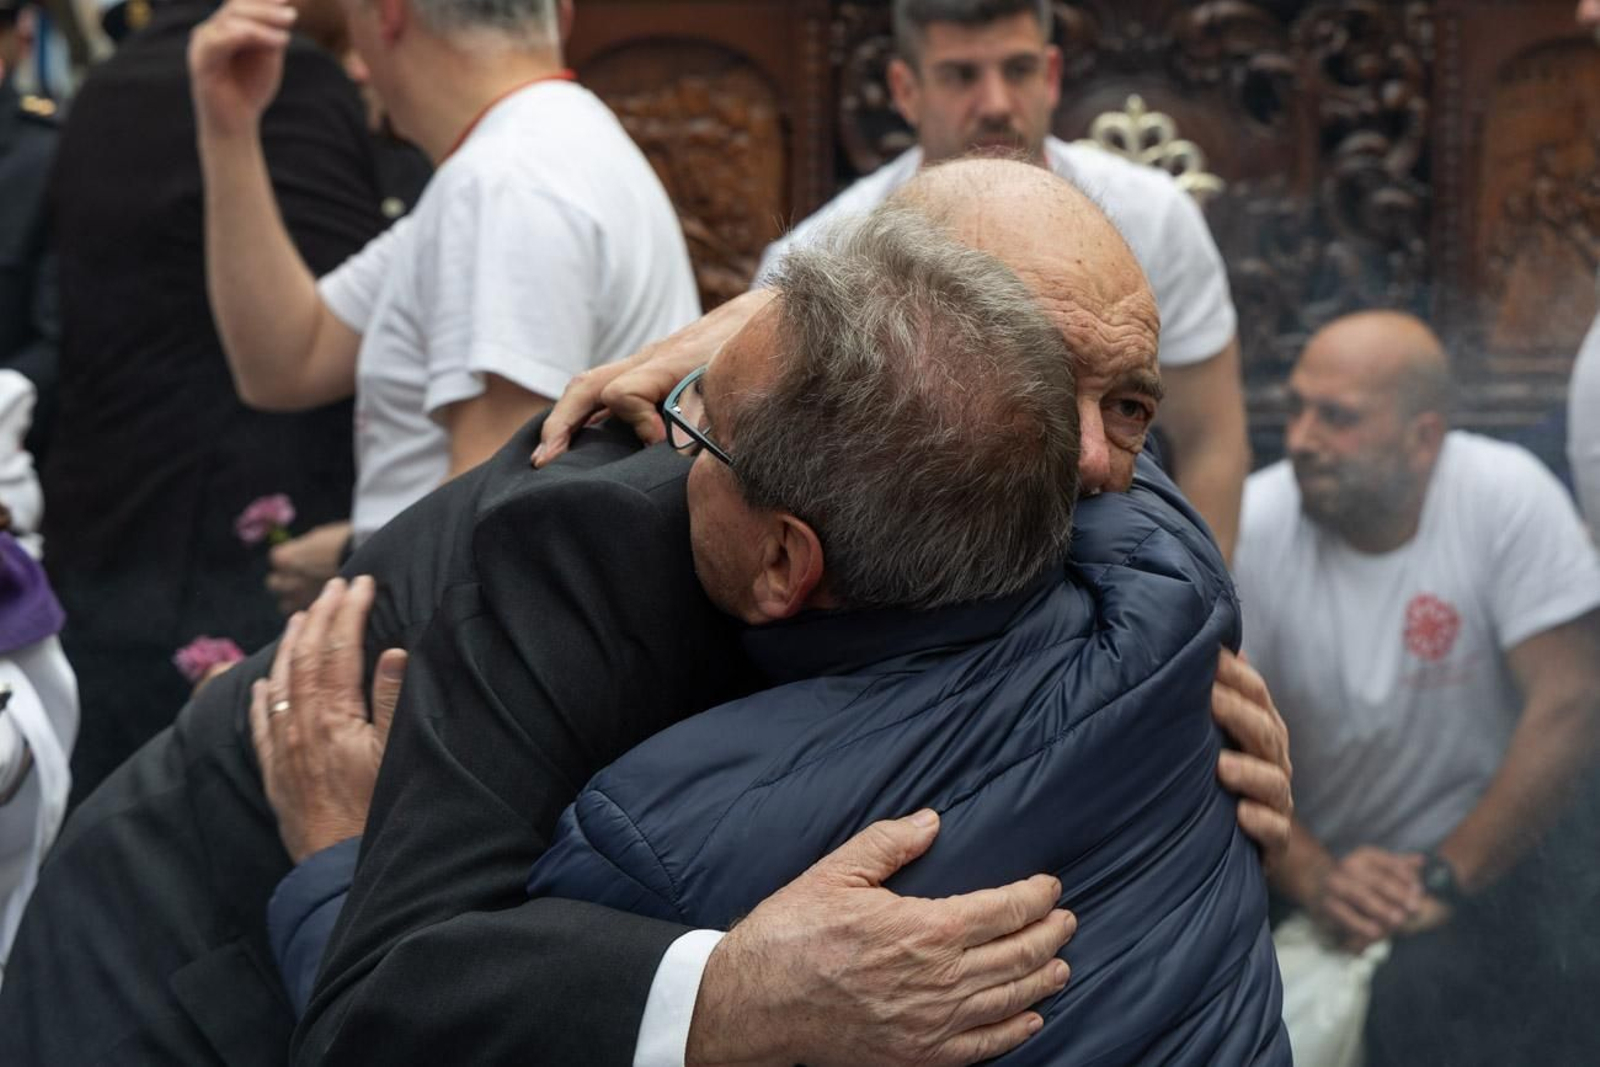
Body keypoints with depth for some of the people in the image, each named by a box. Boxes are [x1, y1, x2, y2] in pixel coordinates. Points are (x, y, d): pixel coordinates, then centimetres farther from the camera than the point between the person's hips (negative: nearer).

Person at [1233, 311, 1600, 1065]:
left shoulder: (1507, 499, -14)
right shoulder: (1252, 527, -9)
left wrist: (1445, 877, -18)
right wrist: (1312, 877, -23)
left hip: (1487, 854, -2)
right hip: (1312, 857, 2)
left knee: (1425, 997, -32)